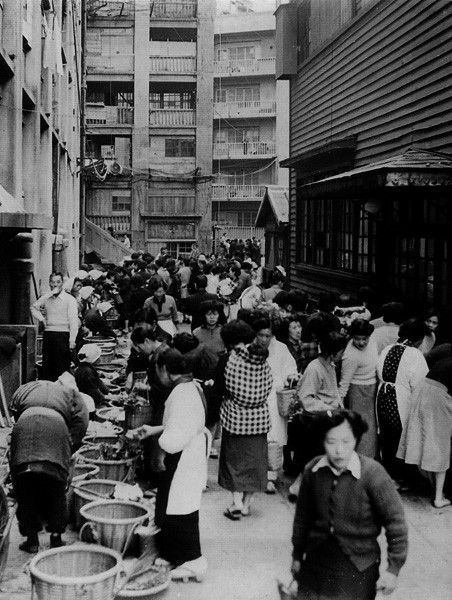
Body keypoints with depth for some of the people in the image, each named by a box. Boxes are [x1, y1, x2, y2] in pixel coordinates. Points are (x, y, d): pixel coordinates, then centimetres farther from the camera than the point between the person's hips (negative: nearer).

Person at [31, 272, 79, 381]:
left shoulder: (70, 299, -4)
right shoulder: (46, 298, 12)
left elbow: (74, 321, -9)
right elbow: (34, 307, 29)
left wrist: (72, 340, -16)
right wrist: (41, 318, 11)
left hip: (63, 334, -5)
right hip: (48, 334, 5)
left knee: (63, 368, -6)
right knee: (47, 365, 6)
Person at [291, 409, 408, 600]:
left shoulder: (373, 473, -17)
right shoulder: (313, 470, -5)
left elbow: (395, 522, -12)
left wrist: (393, 569, -12)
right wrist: (297, 555, 16)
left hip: (358, 567, -3)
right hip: (316, 562, 3)